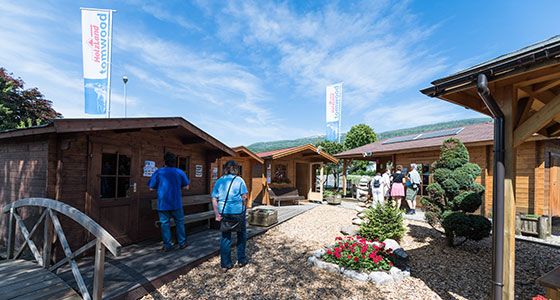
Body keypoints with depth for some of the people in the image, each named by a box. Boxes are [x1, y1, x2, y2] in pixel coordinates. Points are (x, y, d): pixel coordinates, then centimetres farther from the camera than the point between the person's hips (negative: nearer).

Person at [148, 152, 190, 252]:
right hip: (176, 203, 0)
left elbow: (151, 188, 1)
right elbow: (186, 186, 3)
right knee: (179, 222, 12)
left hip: (163, 203, 0)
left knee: (165, 223, 9)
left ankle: (166, 245, 14)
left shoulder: (158, 172, -4)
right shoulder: (180, 172, -3)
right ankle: (182, 243, 19)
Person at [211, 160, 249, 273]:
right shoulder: (239, 180, -3)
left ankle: (225, 264, 19)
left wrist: (217, 214, -2)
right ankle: (241, 260, 26)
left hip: (223, 212, 3)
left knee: (225, 237, 13)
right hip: (238, 211, -3)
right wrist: (244, 208, 5)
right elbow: (244, 197, -8)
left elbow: (214, 199, 0)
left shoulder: (219, 181, 7)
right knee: (242, 235, 17)